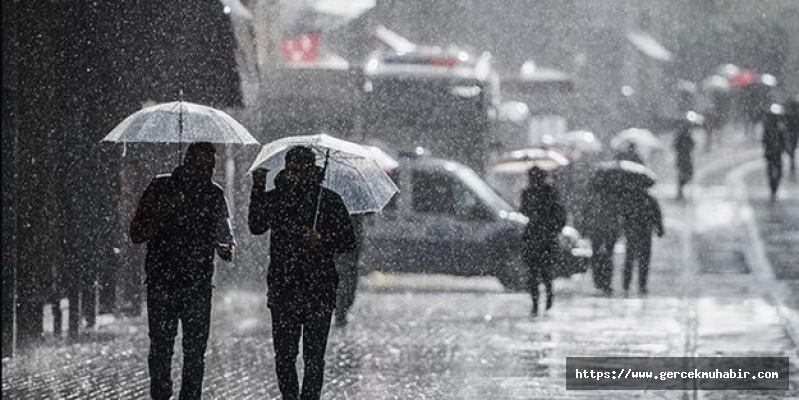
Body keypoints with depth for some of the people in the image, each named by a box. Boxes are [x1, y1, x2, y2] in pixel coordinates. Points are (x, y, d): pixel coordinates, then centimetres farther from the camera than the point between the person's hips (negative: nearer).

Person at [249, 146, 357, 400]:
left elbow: (349, 242, 3)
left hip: (318, 291, -2)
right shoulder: (275, 197, 9)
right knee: (284, 355, 4)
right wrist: (258, 190, -10)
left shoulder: (329, 200, 2)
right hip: (283, 290, 2)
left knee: (314, 357, -2)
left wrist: (323, 241, -15)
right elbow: (256, 226, -4)